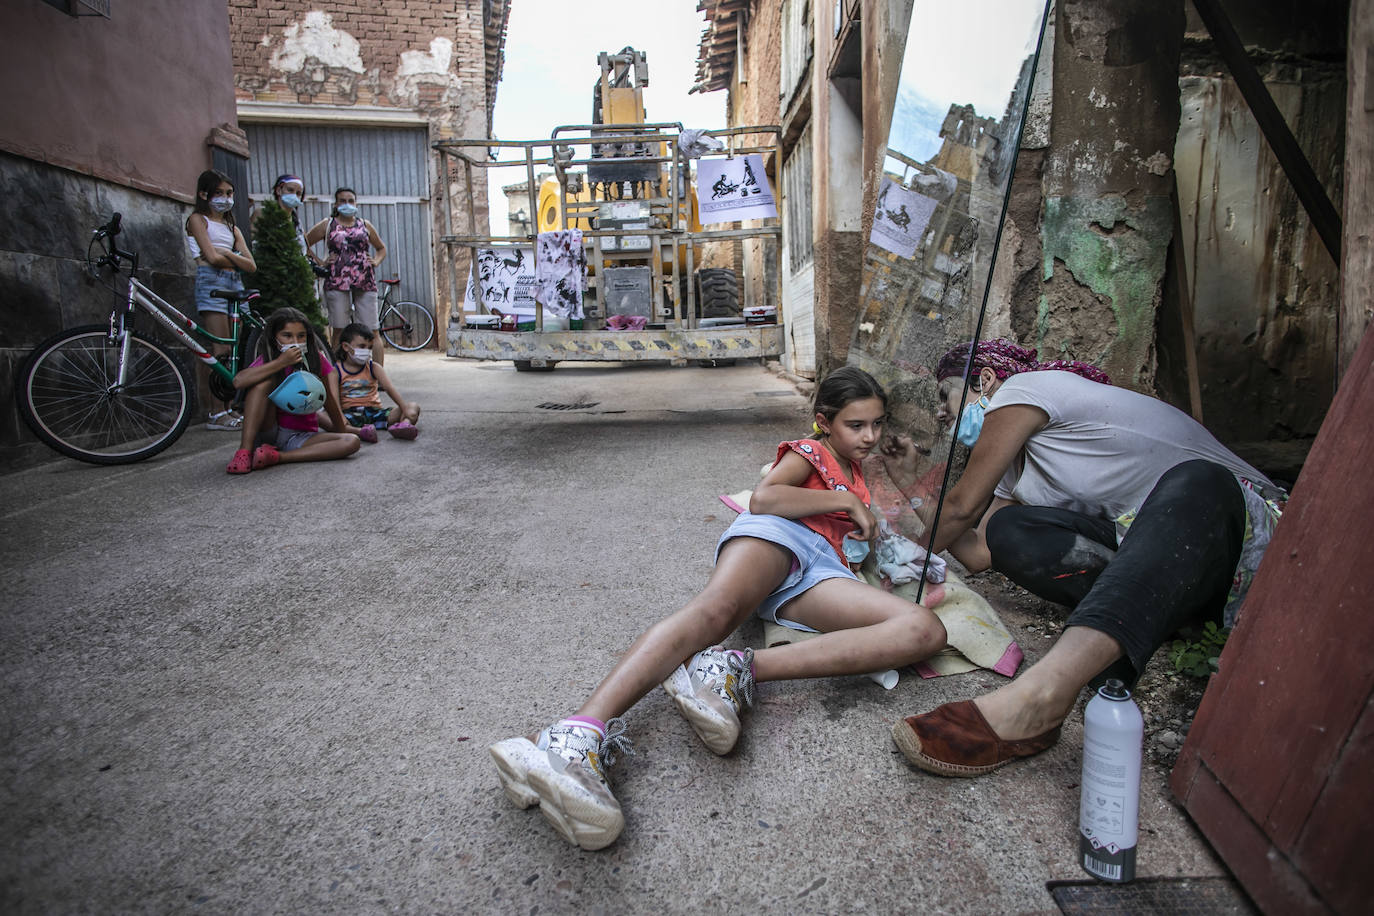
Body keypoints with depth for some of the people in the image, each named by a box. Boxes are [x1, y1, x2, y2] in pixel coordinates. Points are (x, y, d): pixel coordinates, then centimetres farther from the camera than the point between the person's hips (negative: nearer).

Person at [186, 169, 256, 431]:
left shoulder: (232, 228, 23)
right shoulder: (198, 219, 6)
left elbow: (251, 265, 10)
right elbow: (212, 257, -8)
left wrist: (227, 254, -5)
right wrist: (237, 260, 7)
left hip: (234, 284, 7)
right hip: (211, 283, -6)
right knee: (219, 351, -14)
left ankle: (228, 409, 6)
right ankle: (216, 413, -14)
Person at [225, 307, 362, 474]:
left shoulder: (316, 359, 1)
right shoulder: (267, 359, -2)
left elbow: (329, 398, 2)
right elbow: (238, 381, -23)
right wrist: (281, 363, -24)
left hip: (301, 437, 1)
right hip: (267, 433, -1)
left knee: (352, 442, -24)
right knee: (265, 380, -22)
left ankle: (276, 456, -29)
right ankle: (244, 451, -28)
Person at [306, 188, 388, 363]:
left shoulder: (365, 226, 17)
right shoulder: (327, 225, 10)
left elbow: (381, 248, 29)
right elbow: (303, 245, 9)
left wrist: (375, 262, 10)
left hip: (365, 283, 1)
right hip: (337, 282, -1)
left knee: (372, 332, -4)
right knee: (338, 331, -2)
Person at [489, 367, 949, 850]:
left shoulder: (857, 481, 40)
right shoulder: (808, 452, 18)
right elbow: (763, 498, -3)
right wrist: (845, 501, 2)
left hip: (821, 572, 5)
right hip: (774, 537, -4)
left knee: (926, 631, -24)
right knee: (715, 608, -39)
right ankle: (580, 737, -58)